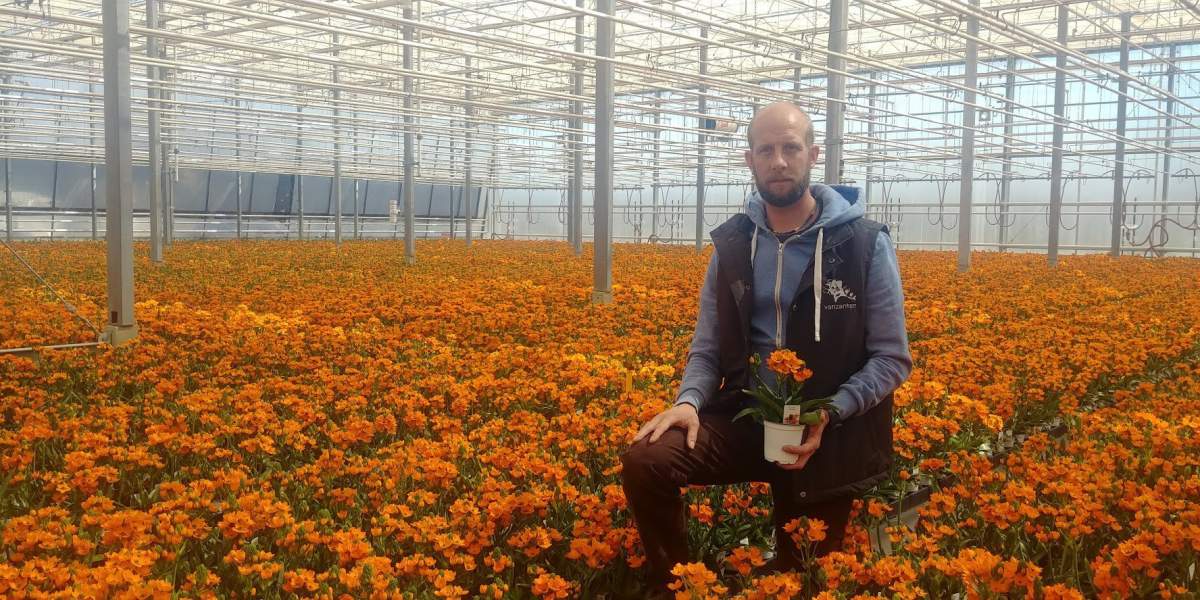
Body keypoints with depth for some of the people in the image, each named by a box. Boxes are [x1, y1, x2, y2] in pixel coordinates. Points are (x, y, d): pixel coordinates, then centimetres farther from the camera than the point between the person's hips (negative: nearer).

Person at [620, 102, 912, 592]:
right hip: (746, 415, 2)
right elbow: (707, 347, 6)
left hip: (828, 435, -1)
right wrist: (689, 400, -15)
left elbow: (892, 359, -6)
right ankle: (675, 586, 0)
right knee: (643, 463, -21)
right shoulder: (731, 245, 1)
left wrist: (829, 413, -21)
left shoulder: (865, 244, -8)